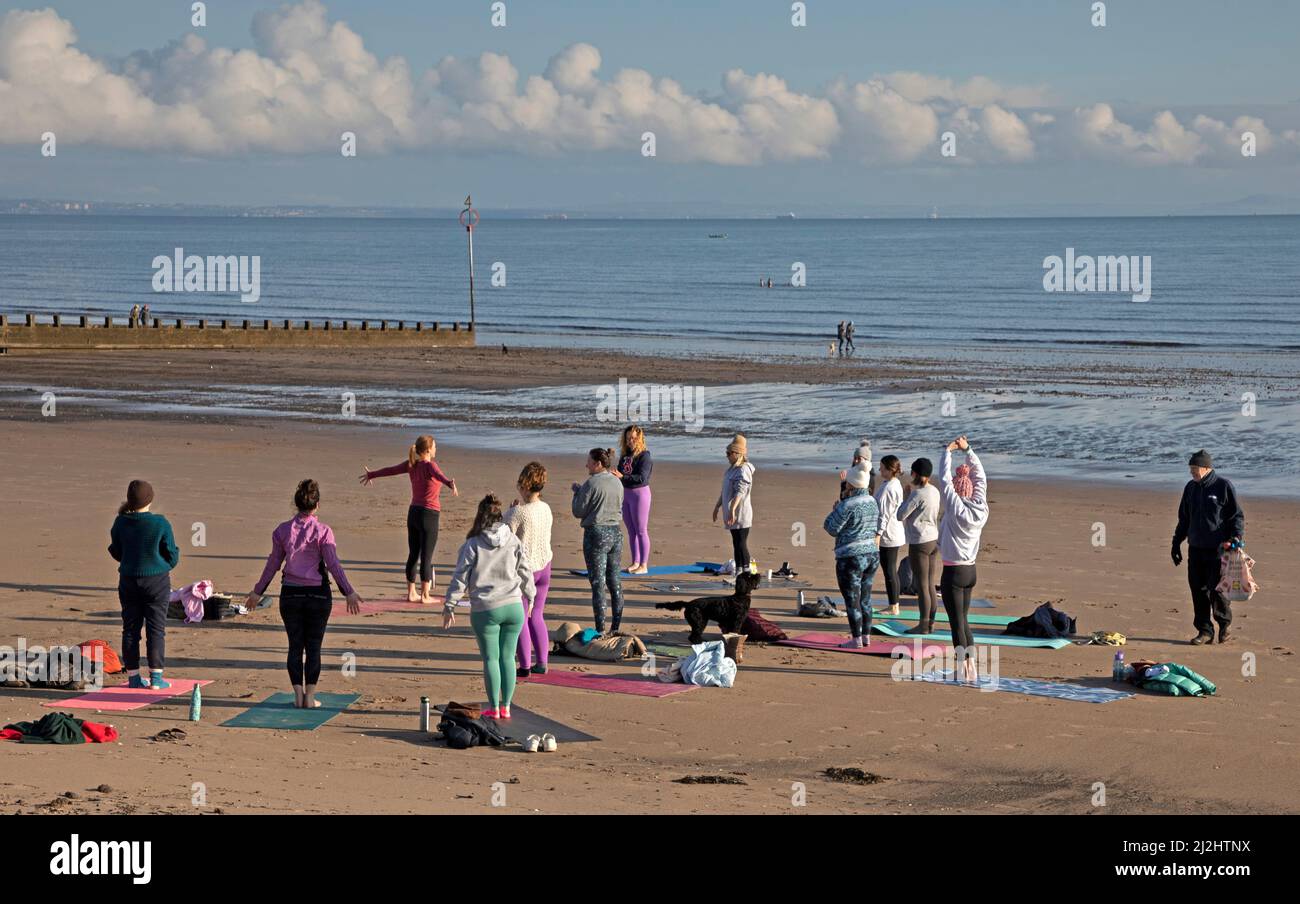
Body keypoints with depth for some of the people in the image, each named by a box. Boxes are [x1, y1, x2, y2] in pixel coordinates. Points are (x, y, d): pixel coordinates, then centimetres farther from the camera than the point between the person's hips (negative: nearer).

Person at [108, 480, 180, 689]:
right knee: (156, 628, 2)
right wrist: (169, 564, 17)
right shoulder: (161, 524, -13)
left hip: (128, 580, 3)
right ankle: (155, 678, 0)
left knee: (131, 628, 10)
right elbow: (172, 556, -5)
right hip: (157, 580, -3)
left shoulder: (120, 523, -5)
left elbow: (116, 553, 9)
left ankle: (134, 676, 11)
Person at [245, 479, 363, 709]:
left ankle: (298, 695, 7)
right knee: (313, 647, 6)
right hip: (318, 594, -2)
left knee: (295, 646, 10)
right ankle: (310, 696, 5)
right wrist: (349, 592, -10)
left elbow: (273, 564, 5)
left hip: (290, 594, 2)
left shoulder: (282, 531, 0)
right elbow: (333, 565, -13)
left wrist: (257, 591, 16)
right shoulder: (322, 531, -9)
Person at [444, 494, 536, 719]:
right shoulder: (514, 542, 2)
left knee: (491, 658, 5)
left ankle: (494, 708, 8)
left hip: (485, 610, -3)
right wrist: (530, 597, 26)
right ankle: (506, 706, 13)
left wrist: (449, 607, 4)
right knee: (508, 657, 10)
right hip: (513, 607, 3)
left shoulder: (472, 545, -6)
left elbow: (460, 579, -4)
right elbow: (525, 573, 10)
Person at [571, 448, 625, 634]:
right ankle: (616, 627, 17)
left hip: (596, 533, -6)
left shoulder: (591, 484, -15)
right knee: (615, 581, 13)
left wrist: (577, 492, 7)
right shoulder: (618, 483, 6)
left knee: (598, 583, -2)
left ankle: (600, 629, -2)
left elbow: (578, 512, -10)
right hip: (615, 532, 7)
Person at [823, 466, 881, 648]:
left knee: (851, 600, 0)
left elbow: (832, 528, -10)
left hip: (851, 558, -8)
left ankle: (857, 639, 0)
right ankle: (866, 637, 17)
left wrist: (835, 510, 7)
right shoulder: (872, 502, 7)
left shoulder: (847, 505, -17)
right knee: (865, 598, 15)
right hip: (872, 556, 8)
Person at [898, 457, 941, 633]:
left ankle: (923, 625, 2)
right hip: (934, 541, 8)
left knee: (922, 585, -2)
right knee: (930, 585, 13)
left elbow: (900, 516, -13)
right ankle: (930, 622, 18)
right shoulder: (935, 492, 7)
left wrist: (906, 496, -1)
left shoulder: (917, 494, -17)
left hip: (919, 543, -8)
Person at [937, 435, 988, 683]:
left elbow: (944, 480, -12)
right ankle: (971, 667, 17)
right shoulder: (980, 509, 2)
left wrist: (948, 452, -1)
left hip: (953, 572, -7)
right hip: (971, 571, 7)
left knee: (957, 622, -3)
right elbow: (980, 476, 13)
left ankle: (963, 670, -4)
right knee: (963, 620, 16)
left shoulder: (956, 509, -14)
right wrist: (967, 449, 15)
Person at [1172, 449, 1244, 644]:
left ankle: (1224, 624, 17)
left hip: (1218, 549, -5)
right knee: (1198, 590, 2)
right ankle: (1205, 631, 10)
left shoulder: (1223, 486, -5)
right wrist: (1176, 543, 19)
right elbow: (1184, 518, 22)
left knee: (1217, 589, -6)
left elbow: (1238, 515, -2)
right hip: (1196, 548, 5)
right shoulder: (1191, 488, 13)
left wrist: (1235, 537, -15)